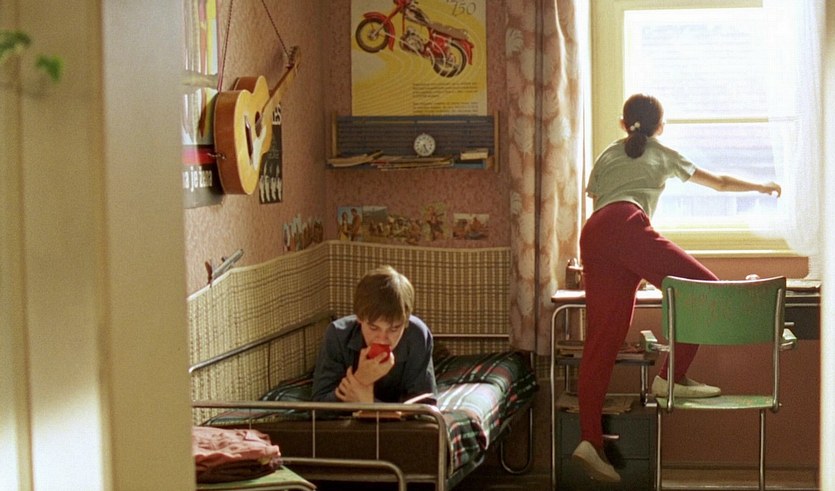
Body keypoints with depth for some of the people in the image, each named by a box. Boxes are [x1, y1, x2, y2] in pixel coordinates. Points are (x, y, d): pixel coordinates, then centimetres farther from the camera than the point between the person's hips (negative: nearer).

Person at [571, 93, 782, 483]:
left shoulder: (606, 156, 36)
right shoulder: (664, 155, 27)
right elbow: (720, 183, 39)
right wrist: (761, 187, 56)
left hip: (591, 235, 5)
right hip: (627, 226, -5)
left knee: (602, 338, -1)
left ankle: (590, 440, -9)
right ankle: (672, 377, -9)